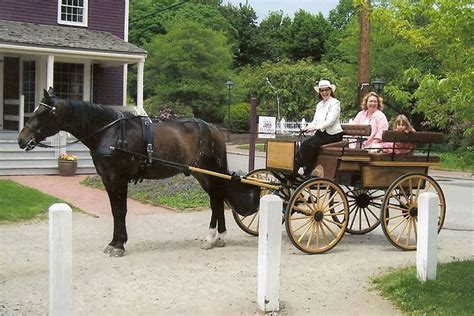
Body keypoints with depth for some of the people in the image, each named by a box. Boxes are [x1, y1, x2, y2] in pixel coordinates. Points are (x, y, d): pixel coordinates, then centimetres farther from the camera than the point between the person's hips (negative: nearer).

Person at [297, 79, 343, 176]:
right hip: (321, 133, 7)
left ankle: (307, 174, -22)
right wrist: (308, 127, -5)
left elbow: (330, 121, -15)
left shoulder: (335, 103, -4)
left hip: (333, 135, -7)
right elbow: (315, 121, 17)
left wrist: (315, 127, -23)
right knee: (304, 144, -20)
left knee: (311, 145, -27)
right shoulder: (319, 105, 20)